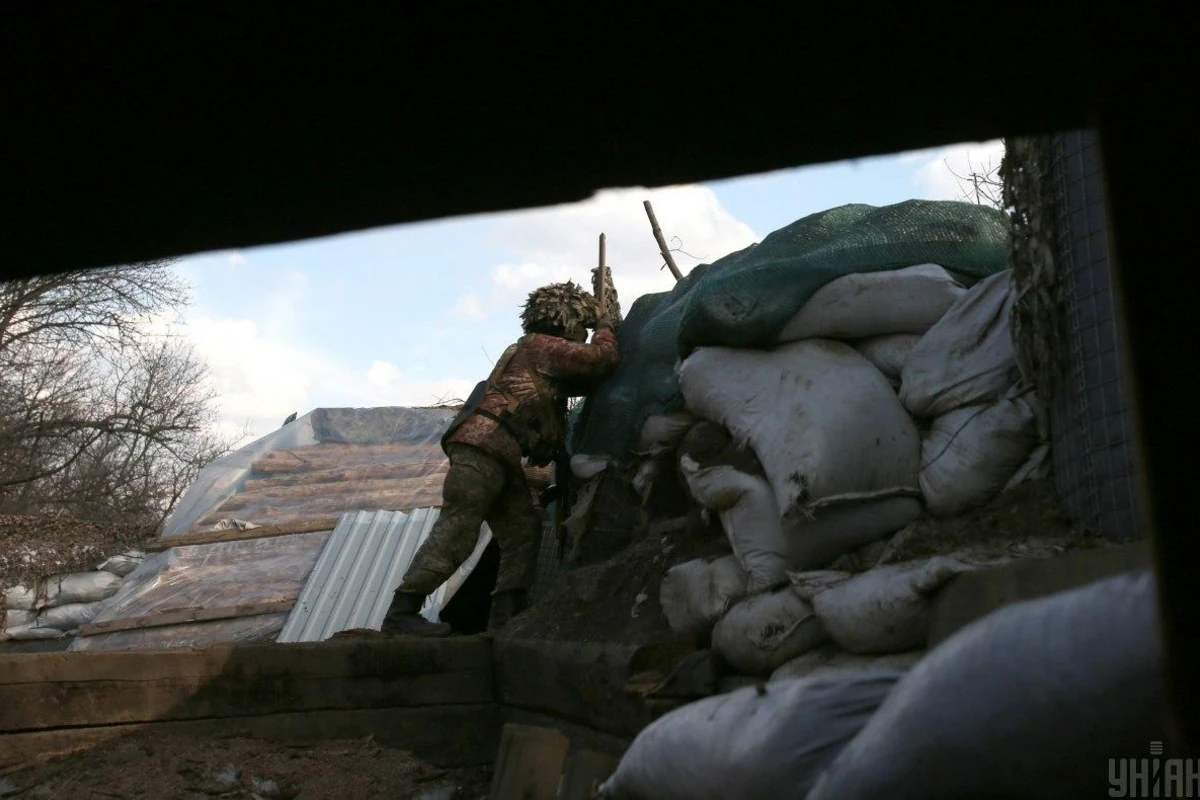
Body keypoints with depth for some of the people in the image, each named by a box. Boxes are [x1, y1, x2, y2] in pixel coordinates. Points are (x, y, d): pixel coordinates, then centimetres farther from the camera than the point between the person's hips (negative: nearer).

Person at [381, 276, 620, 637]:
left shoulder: (538, 352, 28)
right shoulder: (542, 345, -1)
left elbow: (586, 380, 32)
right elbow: (601, 359, -10)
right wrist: (607, 324, 9)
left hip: (500, 457, 10)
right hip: (482, 447, -10)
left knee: (522, 531, 5)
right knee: (457, 530, -15)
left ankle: (505, 617, 1)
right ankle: (400, 613, -17)